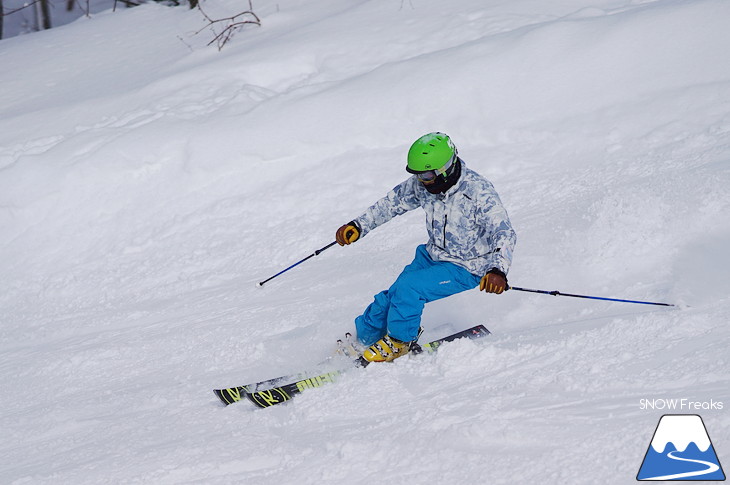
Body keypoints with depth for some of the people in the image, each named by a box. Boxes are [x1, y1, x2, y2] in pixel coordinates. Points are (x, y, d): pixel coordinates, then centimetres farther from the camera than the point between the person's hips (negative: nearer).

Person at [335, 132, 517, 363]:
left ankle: (399, 341, 0)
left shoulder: (479, 193, -29)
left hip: (466, 268, -6)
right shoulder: (422, 185, -10)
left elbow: (505, 234, -34)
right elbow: (393, 202, 8)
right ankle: (363, 337, 27)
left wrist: (498, 270, -50)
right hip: (431, 256, 6)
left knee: (407, 288, -23)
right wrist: (359, 226, 5)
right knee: (390, 299, 1)